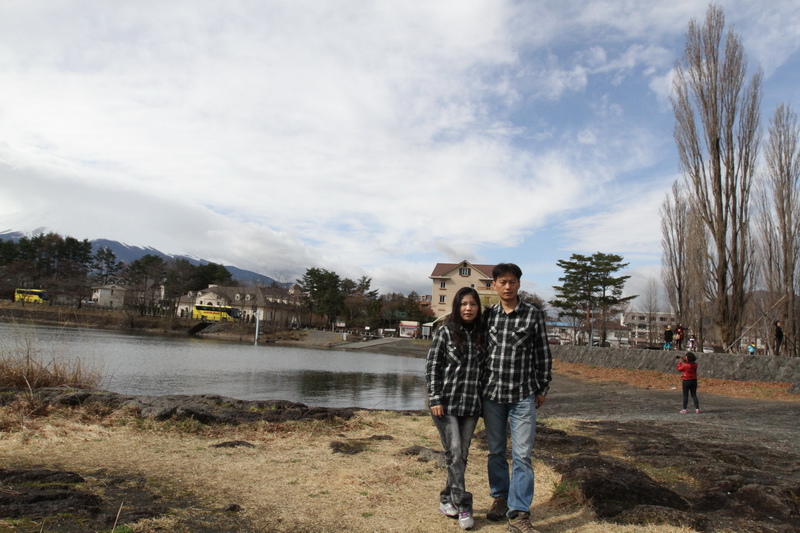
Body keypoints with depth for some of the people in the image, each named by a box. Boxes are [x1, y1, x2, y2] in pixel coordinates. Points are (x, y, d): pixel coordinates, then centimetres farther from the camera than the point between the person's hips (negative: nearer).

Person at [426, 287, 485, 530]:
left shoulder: (481, 335, 6)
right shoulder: (445, 332, -4)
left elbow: (484, 369, 12)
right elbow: (432, 367, -5)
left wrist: (484, 401, 9)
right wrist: (435, 399, -10)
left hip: (471, 405, 4)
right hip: (446, 404, -4)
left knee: (462, 455, 9)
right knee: (454, 453, -5)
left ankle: (447, 500, 23)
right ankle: (463, 505, 5)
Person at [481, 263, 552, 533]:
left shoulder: (534, 314, -3)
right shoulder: (488, 315, 4)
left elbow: (543, 354, 2)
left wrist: (543, 389, 3)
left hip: (523, 395, -2)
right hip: (492, 392, 3)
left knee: (522, 455, -3)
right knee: (496, 451, 13)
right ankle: (500, 497, 33)